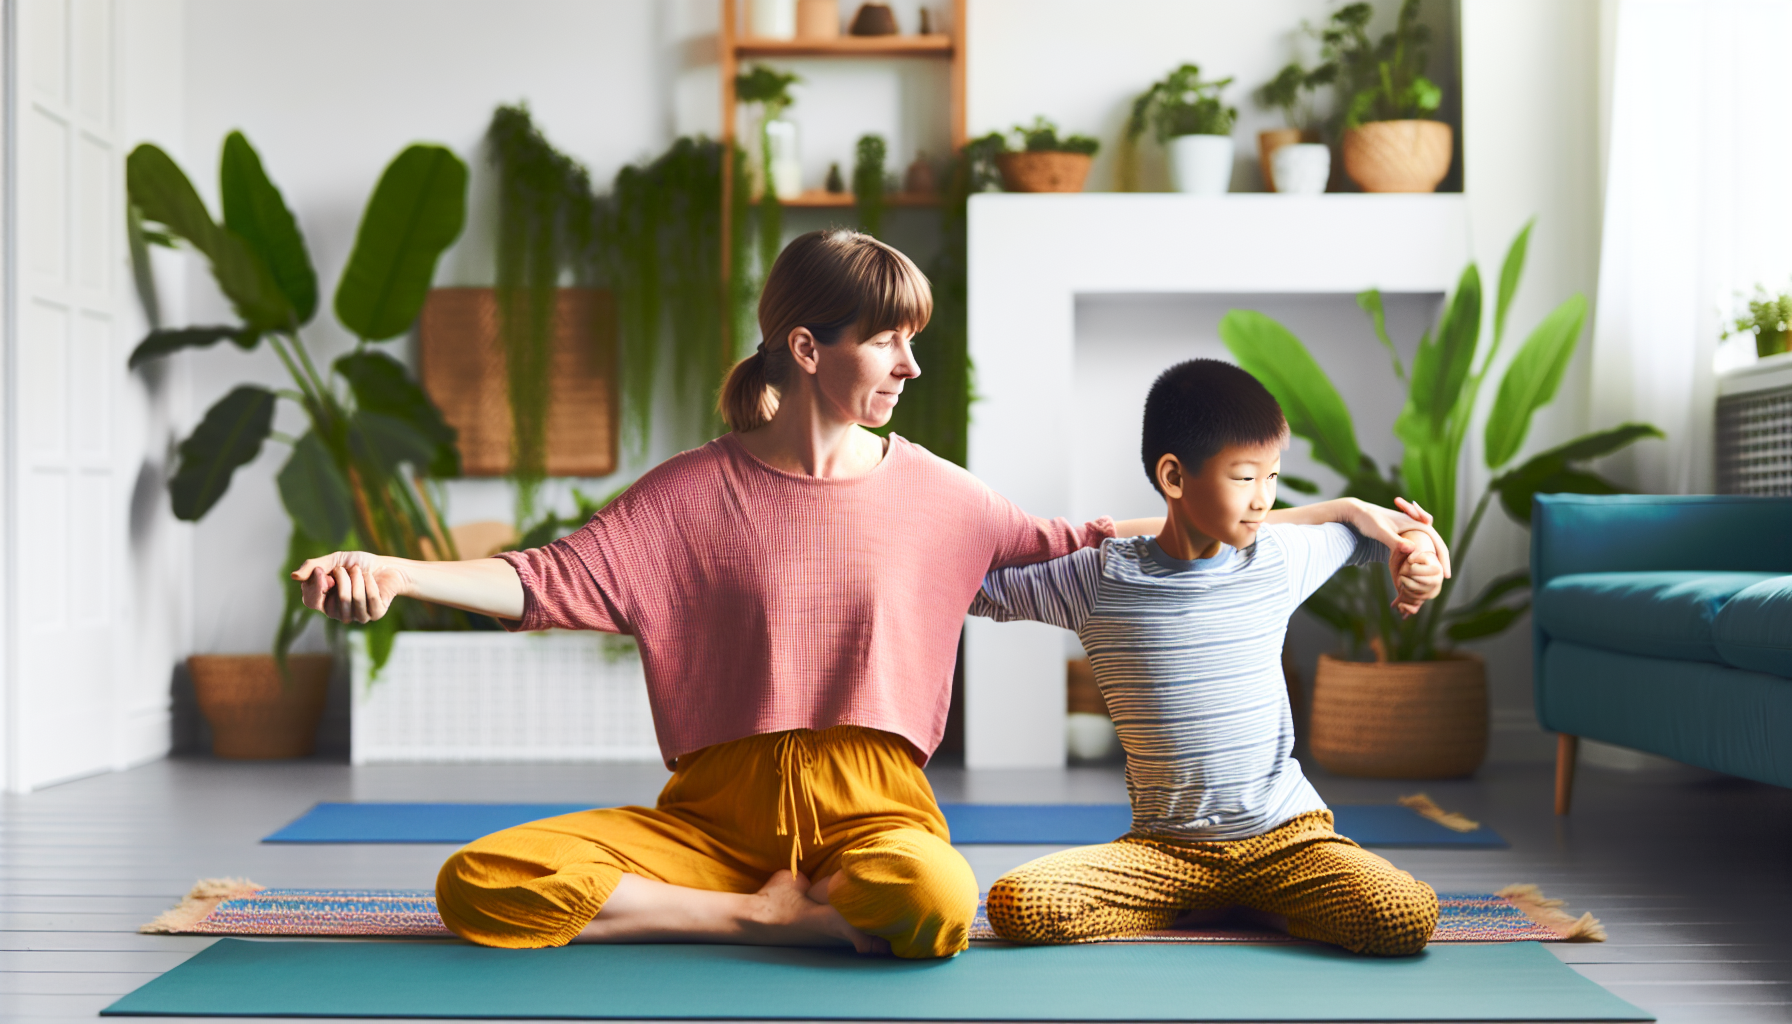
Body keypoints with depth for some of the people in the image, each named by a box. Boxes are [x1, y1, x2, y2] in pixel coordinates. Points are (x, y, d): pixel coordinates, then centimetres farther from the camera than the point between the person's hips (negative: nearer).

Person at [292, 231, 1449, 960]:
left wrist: (1324, 514, 13)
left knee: (936, 902, -38)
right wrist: (393, 573, -21)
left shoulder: (932, 492, 6)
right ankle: (768, 918, -12)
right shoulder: (695, 492, 2)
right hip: (712, 816, 0)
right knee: (480, 886, -21)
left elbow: (1079, 547, 13)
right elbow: (552, 580, -2)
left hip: (869, 807, 0)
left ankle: (778, 911, -6)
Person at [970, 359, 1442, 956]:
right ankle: (1202, 902, 1)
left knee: (1409, 917, -27)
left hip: (1286, 835, 1)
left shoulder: (1281, 559, 2)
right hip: (1163, 850, -1)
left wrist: (1411, 550, 5)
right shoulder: (1099, 580, -4)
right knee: (1016, 905, -24)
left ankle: (1245, 903, 1)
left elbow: (1359, 532, 22)